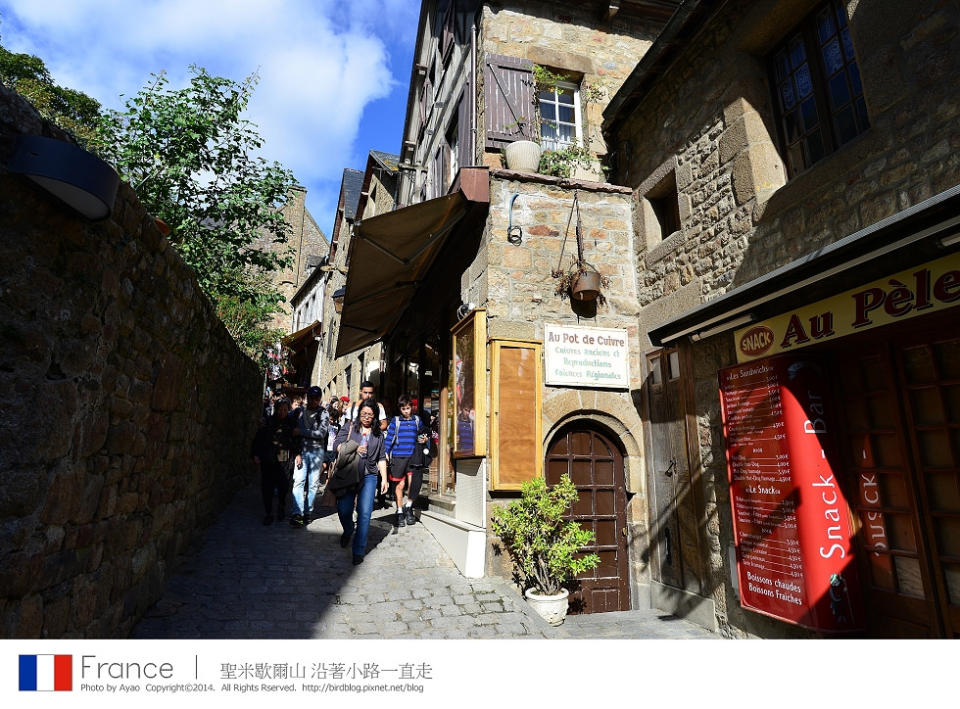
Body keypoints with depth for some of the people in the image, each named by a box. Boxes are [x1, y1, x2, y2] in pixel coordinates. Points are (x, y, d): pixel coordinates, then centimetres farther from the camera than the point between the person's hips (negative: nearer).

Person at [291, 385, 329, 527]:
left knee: (313, 483, 4)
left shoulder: (323, 413, 0)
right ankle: (297, 513, -8)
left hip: (317, 452, -1)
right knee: (299, 481, -8)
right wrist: (297, 453, -3)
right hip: (302, 450, 2)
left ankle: (307, 512, 13)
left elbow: (321, 433, -10)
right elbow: (296, 433, 6)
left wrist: (301, 431, -11)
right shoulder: (301, 412, 9)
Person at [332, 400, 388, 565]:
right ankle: (348, 531, 31)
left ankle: (358, 551, 4)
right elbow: (336, 446, 2)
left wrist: (384, 478, 8)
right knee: (343, 510, -5)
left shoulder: (378, 434, 13)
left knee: (364, 513, -7)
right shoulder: (349, 426, 9)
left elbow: (381, 458, 15)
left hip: (369, 476, 1)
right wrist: (352, 449, -15)